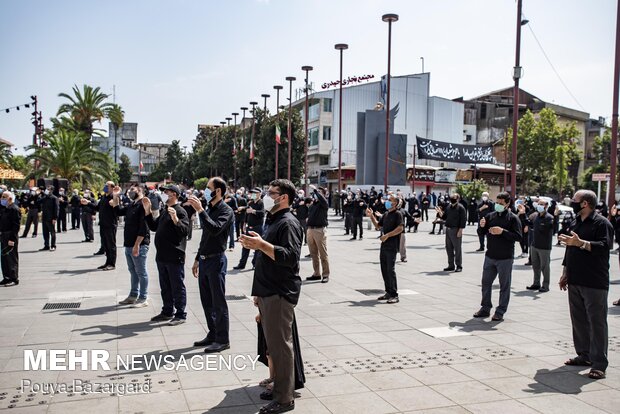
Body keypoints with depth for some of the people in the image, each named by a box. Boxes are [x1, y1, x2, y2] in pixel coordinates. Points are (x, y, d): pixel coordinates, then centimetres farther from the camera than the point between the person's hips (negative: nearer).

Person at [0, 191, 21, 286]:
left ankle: (14, 279, 4)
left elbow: (16, 225, -19)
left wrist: (12, 239, -22)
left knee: (12, 258, -3)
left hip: (10, 237, -9)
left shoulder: (14, 209, -14)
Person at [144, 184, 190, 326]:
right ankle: (167, 311, 29)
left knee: (177, 287, 0)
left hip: (174, 257, -9)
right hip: (162, 256, 9)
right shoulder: (164, 211, 15)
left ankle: (181, 314, 9)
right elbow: (154, 227, 21)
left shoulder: (180, 211, -13)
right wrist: (147, 210, 16)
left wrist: (175, 219, -37)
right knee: (165, 287, 18)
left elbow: (184, 231, -23)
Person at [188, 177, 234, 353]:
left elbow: (215, 229, -29)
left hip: (216, 260, -8)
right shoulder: (209, 210, 15)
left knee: (218, 302, -3)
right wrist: (197, 259, 21)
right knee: (207, 301, 14)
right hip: (204, 260, 8)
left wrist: (200, 210, -30)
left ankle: (222, 340, 5)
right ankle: (212, 334, 25)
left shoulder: (226, 210, -11)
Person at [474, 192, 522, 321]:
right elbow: (481, 233, 10)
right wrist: (482, 226, -11)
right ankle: (485, 308, 23)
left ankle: (500, 311, 12)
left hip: (505, 258, -5)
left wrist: (502, 231, -25)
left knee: (504, 285, 4)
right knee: (486, 282, 11)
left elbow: (518, 236, -15)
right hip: (490, 256, 5)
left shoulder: (513, 218, -6)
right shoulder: (490, 216, 7)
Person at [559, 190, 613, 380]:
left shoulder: (601, 223, -9)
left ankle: (599, 364, 0)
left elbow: (605, 246, -23)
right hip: (575, 282, 8)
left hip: (594, 284, -8)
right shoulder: (576, 223, 16)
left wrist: (581, 243, -29)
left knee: (597, 322, -4)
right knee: (578, 320, 13)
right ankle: (584, 355, 25)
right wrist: (565, 274, 19)